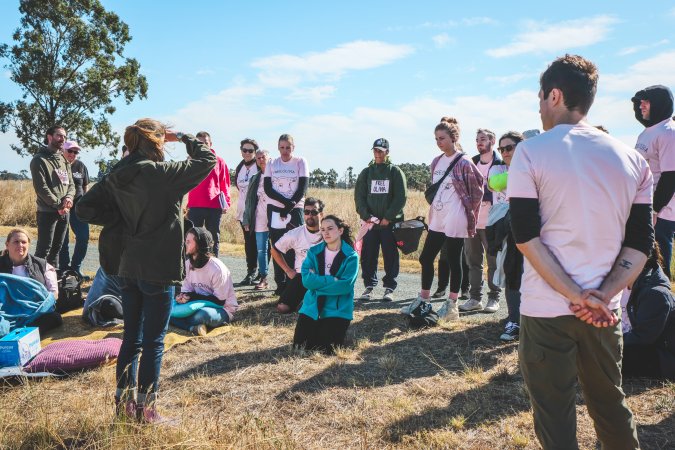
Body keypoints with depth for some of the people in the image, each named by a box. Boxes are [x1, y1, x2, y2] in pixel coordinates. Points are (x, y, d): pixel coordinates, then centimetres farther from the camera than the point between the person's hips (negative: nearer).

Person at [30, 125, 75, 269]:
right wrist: (58, 205, -15)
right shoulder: (39, 159, -6)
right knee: (43, 249, -5)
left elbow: (71, 184, 14)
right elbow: (41, 187, -14)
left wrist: (69, 197, -8)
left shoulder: (64, 160, 16)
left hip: (64, 212, 7)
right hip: (47, 212, -7)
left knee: (56, 248, 14)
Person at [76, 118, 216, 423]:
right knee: (154, 341, 4)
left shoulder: (117, 176, 4)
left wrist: (119, 220, 5)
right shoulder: (163, 173, -15)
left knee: (131, 338, 16)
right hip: (157, 268, -7)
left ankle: (124, 403, 26)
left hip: (128, 267, 7)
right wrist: (183, 138, 6)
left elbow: (85, 208, 8)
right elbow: (208, 160, -8)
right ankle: (145, 409, 13)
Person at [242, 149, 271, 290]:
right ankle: (263, 278, 9)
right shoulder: (255, 179, 15)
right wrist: (246, 220, 10)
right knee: (261, 250, 3)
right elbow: (249, 200, 15)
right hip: (259, 220, 4)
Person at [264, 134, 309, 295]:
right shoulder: (271, 164, 7)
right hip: (274, 210, 2)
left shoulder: (301, 162, 1)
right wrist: (285, 202, -15)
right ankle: (280, 283, 9)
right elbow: (267, 188, -2)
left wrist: (289, 207, -13)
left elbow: (302, 189, -5)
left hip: (295, 210, -2)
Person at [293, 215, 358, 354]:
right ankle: (316, 328, 29)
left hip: (337, 310, -3)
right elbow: (306, 280, -11)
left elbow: (345, 285, -18)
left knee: (326, 350, -10)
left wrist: (317, 281, -14)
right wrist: (333, 280, -16)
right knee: (299, 347, -1)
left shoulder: (351, 256, -7)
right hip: (311, 307, 3)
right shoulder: (313, 252, 2)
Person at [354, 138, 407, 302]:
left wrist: (388, 217, -11)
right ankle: (369, 286, 13)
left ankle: (389, 288, 11)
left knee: (390, 256, 2)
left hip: (391, 222, -2)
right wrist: (366, 216, -7)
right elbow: (359, 196, 7)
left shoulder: (395, 172, 4)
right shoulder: (366, 173, 11)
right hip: (370, 222, 2)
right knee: (368, 256, 3)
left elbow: (401, 198, -3)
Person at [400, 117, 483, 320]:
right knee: (426, 258, 10)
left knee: (454, 260, 1)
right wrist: (432, 211, 15)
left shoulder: (464, 162, -11)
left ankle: (452, 305, 12)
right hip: (437, 220, 8)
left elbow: (477, 190, -7)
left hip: (455, 221, -7)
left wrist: (467, 211, -2)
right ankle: (423, 299, 23)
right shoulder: (436, 162, 11)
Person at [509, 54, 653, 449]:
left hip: (546, 309, -4)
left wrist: (577, 296, -12)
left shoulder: (531, 153, -7)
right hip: (604, 311, 4)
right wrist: (602, 296, -5)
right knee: (611, 403, 22)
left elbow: (526, 236, -13)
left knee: (555, 416, 7)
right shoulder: (632, 159, 5)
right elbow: (641, 243, 2)